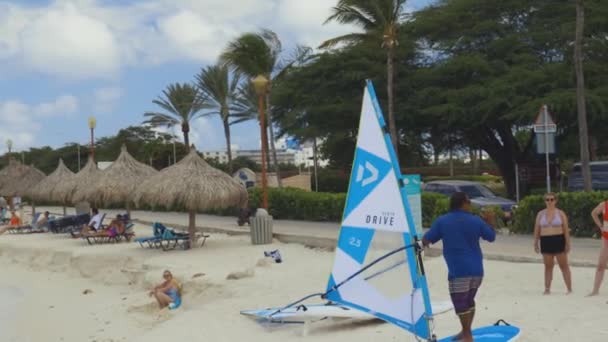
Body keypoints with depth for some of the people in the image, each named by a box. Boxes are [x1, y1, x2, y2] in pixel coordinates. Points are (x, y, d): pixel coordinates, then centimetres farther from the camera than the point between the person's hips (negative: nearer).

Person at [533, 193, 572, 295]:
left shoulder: (560, 213, 2)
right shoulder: (540, 214, 8)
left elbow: (566, 229, -1)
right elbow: (537, 229, 9)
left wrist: (567, 243, -7)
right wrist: (536, 243, 5)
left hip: (558, 240, -2)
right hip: (545, 241, 2)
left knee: (564, 265, 0)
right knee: (548, 266, 6)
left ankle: (569, 289, 4)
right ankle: (547, 289, 9)